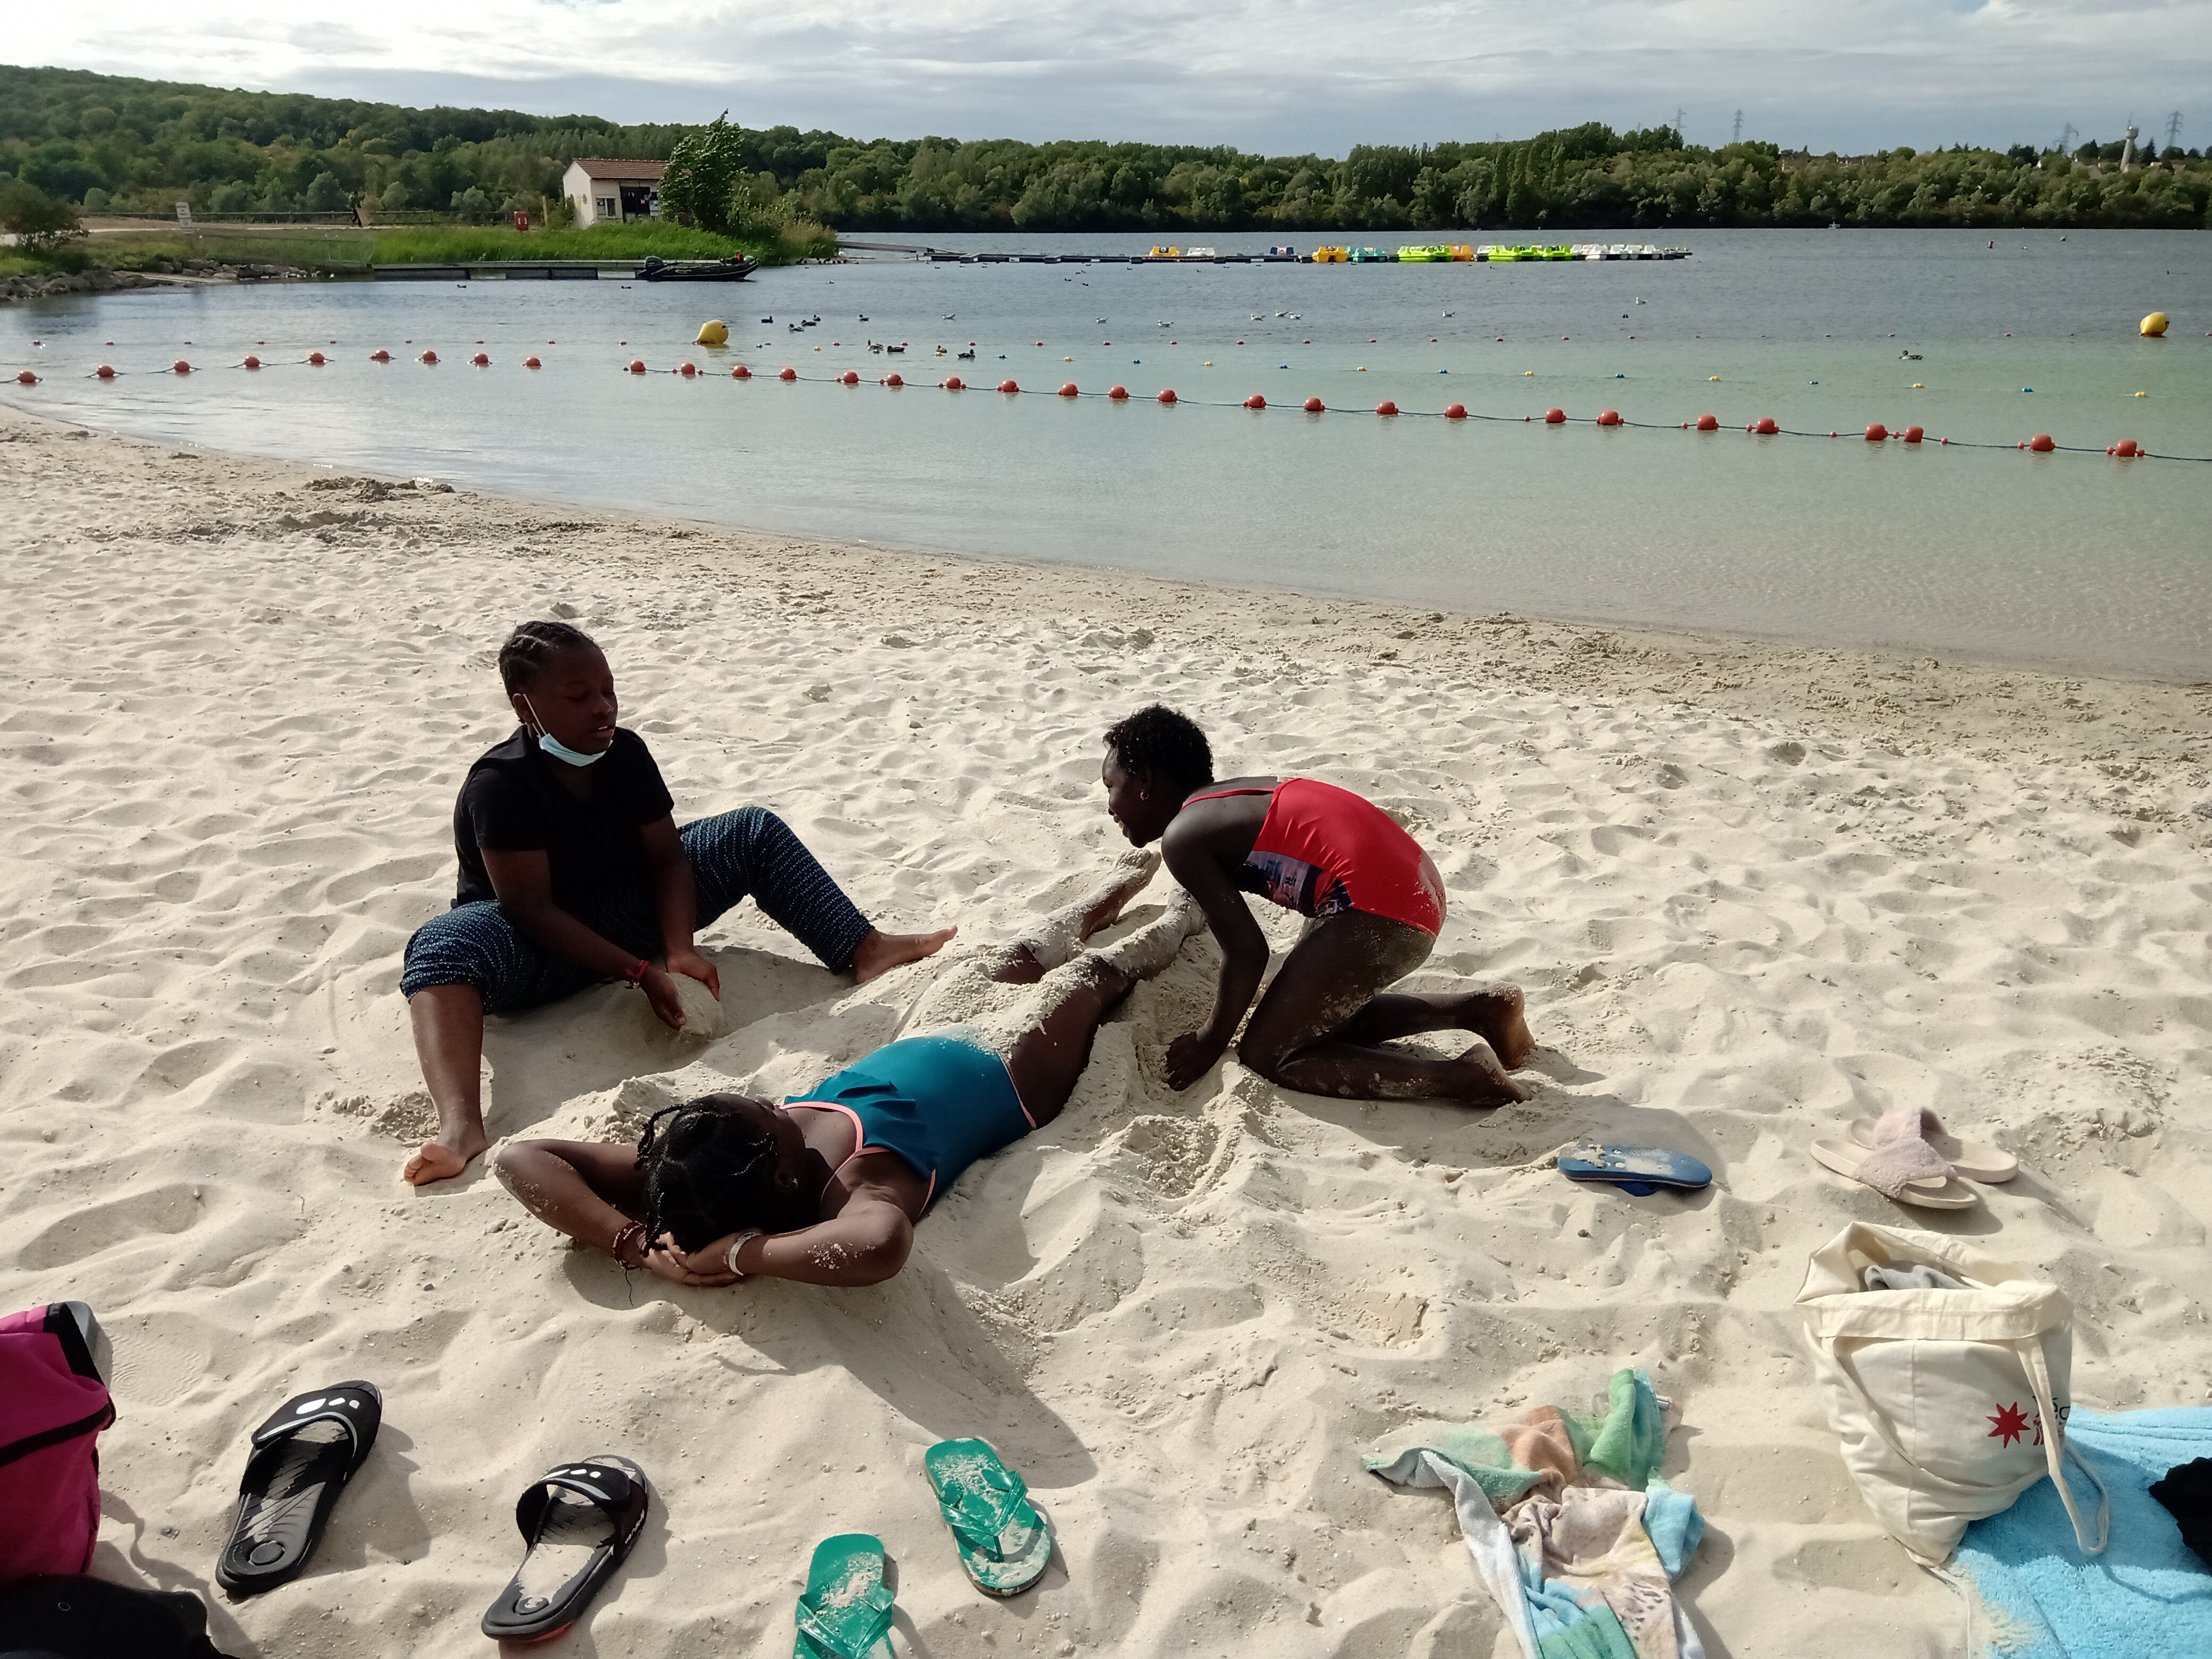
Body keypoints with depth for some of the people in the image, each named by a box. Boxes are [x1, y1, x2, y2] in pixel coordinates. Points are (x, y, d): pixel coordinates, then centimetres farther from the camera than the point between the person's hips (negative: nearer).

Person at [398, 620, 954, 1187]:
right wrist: (640, 972, -32)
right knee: (442, 944, -42)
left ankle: (866, 950, -9)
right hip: (541, 949, -6)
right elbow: (531, 910, -26)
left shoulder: (625, 753, -6)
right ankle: (460, 1126, -63)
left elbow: (665, 858, -5)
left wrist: (679, 951, -23)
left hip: (624, 915, 6)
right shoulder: (499, 785, -24)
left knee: (755, 832, -3)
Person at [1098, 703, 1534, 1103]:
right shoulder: (1227, 798, 21)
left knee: (1266, 1053, 0)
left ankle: (1462, 1076, -10)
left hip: (1377, 904, -10)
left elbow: (1247, 952, -9)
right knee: (1319, 1017, 26)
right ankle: (1477, 1007, 17)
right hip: (1418, 888, 10)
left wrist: (1209, 1044, 4)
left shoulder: (1182, 837, -5)